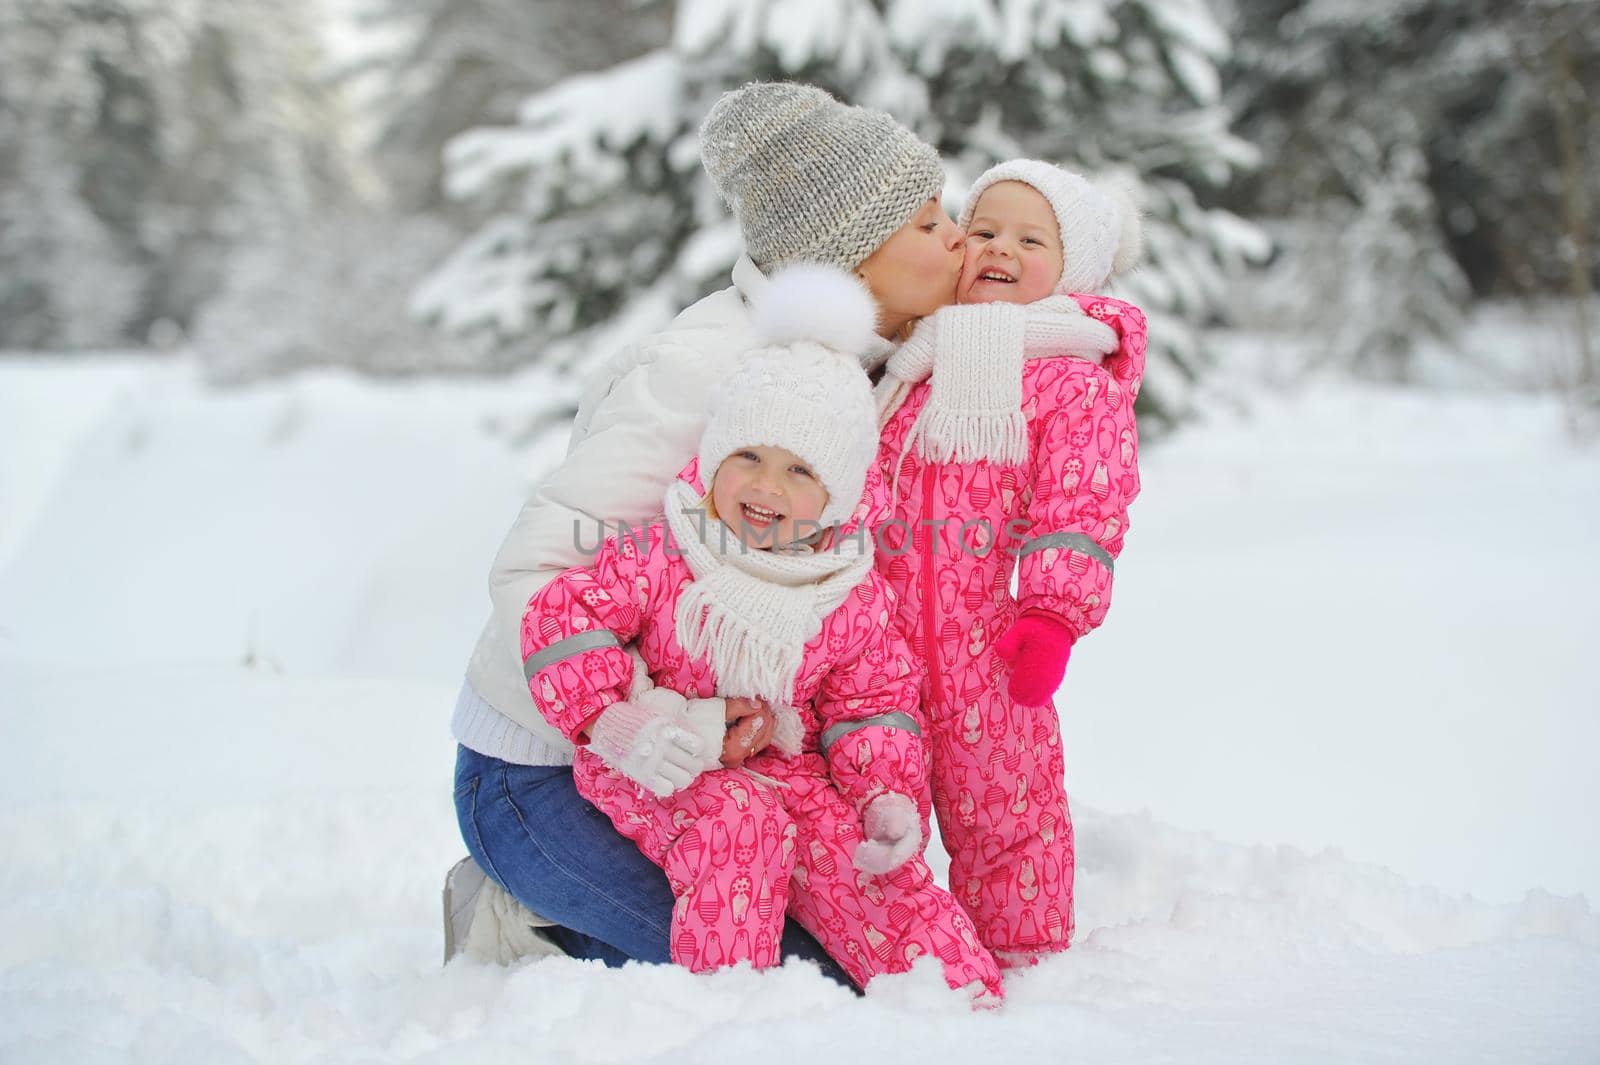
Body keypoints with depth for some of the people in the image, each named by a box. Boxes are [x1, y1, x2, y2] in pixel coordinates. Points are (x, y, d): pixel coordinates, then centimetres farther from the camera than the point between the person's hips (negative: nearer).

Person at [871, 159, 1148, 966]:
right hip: (872, 626, 5)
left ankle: (1020, 955, 22)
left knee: (1000, 800, 5)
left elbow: (1081, 507, -10)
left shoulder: (1079, 379, -2)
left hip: (983, 637, -5)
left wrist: (1053, 612, -19)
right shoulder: (914, 358, 15)